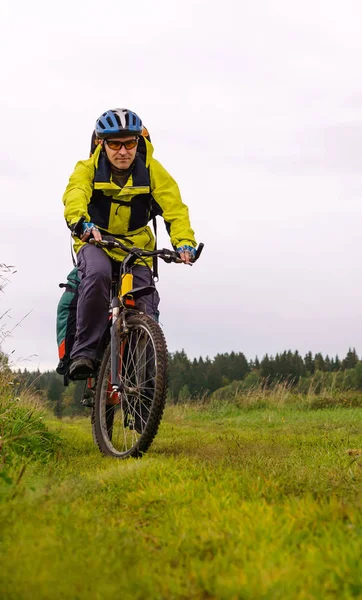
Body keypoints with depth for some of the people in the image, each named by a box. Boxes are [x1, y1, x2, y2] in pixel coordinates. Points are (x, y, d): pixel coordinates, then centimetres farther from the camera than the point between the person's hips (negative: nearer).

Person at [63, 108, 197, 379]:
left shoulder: (151, 170, -10)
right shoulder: (88, 169, -13)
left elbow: (174, 207, -21)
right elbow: (74, 197, -33)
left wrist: (184, 241, -40)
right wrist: (81, 223, -57)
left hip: (136, 246, 2)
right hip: (96, 242, -2)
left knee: (145, 313, -10)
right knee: (98, 274, -35)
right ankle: (84, 352, -28)